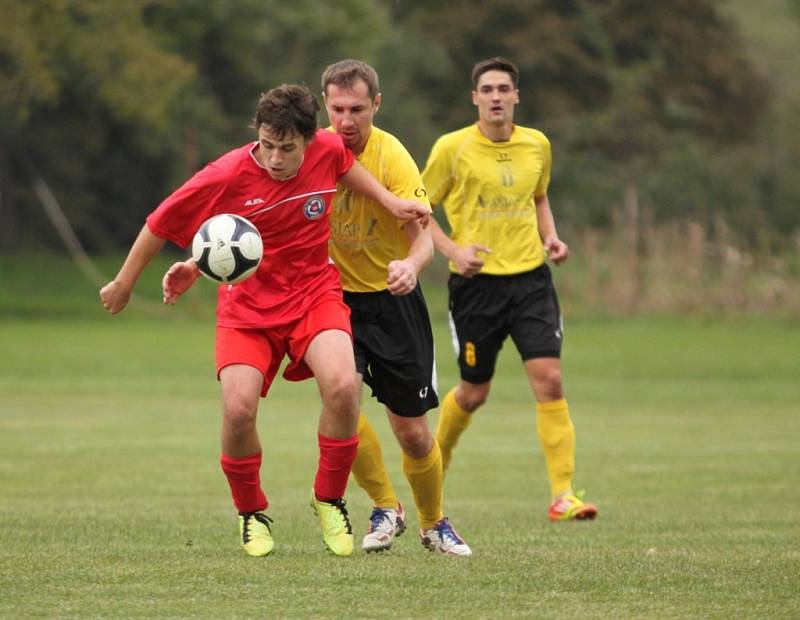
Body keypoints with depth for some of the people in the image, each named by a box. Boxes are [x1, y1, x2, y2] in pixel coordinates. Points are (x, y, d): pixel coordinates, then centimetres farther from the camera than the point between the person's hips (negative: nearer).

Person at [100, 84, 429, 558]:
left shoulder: (328, 150, -11)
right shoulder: (227, 176, -19)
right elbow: (161, 223, -6)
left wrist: (391, 202, 9)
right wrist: (124, 284, 3)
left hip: (314, 293, 1)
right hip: (248, 302, -1)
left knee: (342, 386, -26)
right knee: (238, 409, -21)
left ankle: (329, 500, -2)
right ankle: (252, 513, 9)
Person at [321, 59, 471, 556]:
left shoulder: (393, 157, -16)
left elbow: (422, 236, -23)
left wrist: (411, 266, -46)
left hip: (392, 299, -2)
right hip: (336, 294, 2)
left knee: (412, 431, 1)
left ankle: (434, 523, 27)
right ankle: (386, 507, -4)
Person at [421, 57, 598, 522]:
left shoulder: (537, 145, 6)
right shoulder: (452, 148, -6)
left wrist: (551, 238, 6)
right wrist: (452, 248, -13)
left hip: (530, 277, 2)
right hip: (476, 281, -2)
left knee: (549, 379, -12)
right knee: (474, 393, 7)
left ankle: (563, 495, -12)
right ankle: (435, 462, 38)